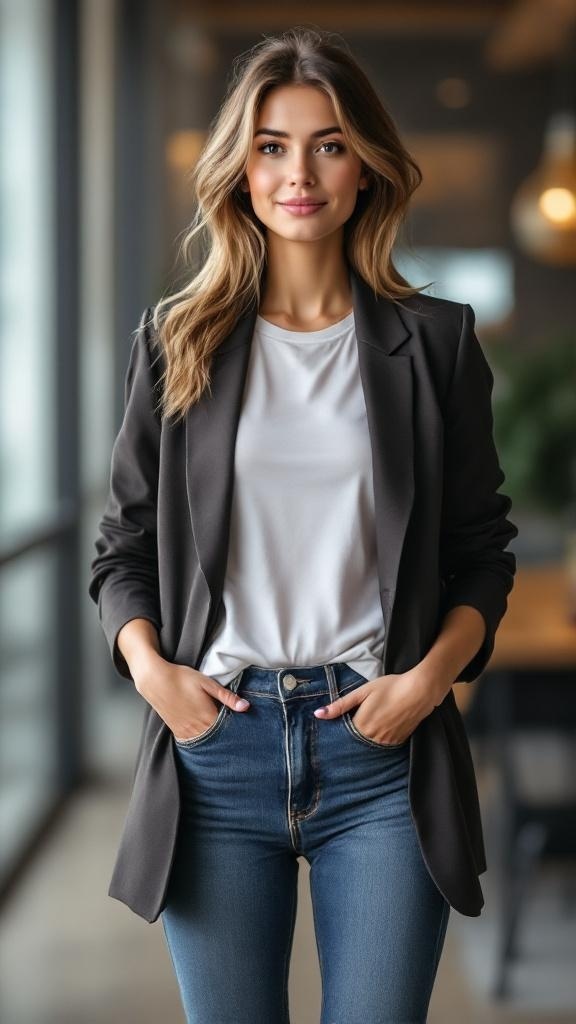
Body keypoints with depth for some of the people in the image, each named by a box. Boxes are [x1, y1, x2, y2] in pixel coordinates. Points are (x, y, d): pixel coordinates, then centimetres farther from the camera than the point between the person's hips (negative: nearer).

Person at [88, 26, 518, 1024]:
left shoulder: (435, 341, 5)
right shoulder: (178, 341, 7)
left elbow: (483, 550, 8)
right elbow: (123, 545, 11)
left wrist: (431, 676, -7)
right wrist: (149, 666, -6)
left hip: (380, 739, 0)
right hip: (216, 741, 1)